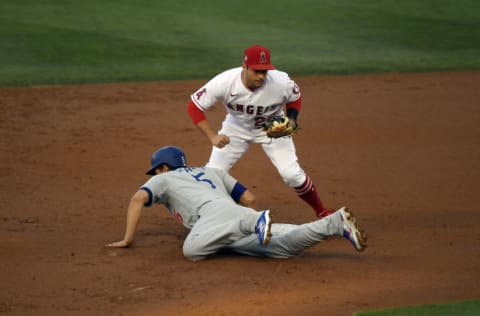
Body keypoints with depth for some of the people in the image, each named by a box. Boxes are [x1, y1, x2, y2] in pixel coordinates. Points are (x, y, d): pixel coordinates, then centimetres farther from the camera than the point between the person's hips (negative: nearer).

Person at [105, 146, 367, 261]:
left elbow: (138, 198, 6)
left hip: (213, 213, -7)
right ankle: (336, 223, -32)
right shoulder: (212, 172, 41)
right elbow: (247, 197, 36)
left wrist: (128, 239, 12)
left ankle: (255, 223, -42)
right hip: (241, 213, 7)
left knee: (191, 251, -33)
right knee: (285, 245, -11)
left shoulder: (163, 179, 25)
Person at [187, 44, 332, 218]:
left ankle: (321, 211, 13)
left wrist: (291, 120, -25)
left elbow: (295, 98, -7)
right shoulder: (224, 82, -36)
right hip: (237, 127, 1)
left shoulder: (281, 82, -33)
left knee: (292, 174, -10)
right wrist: (212, 136, -33)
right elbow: (194, 106, -25)